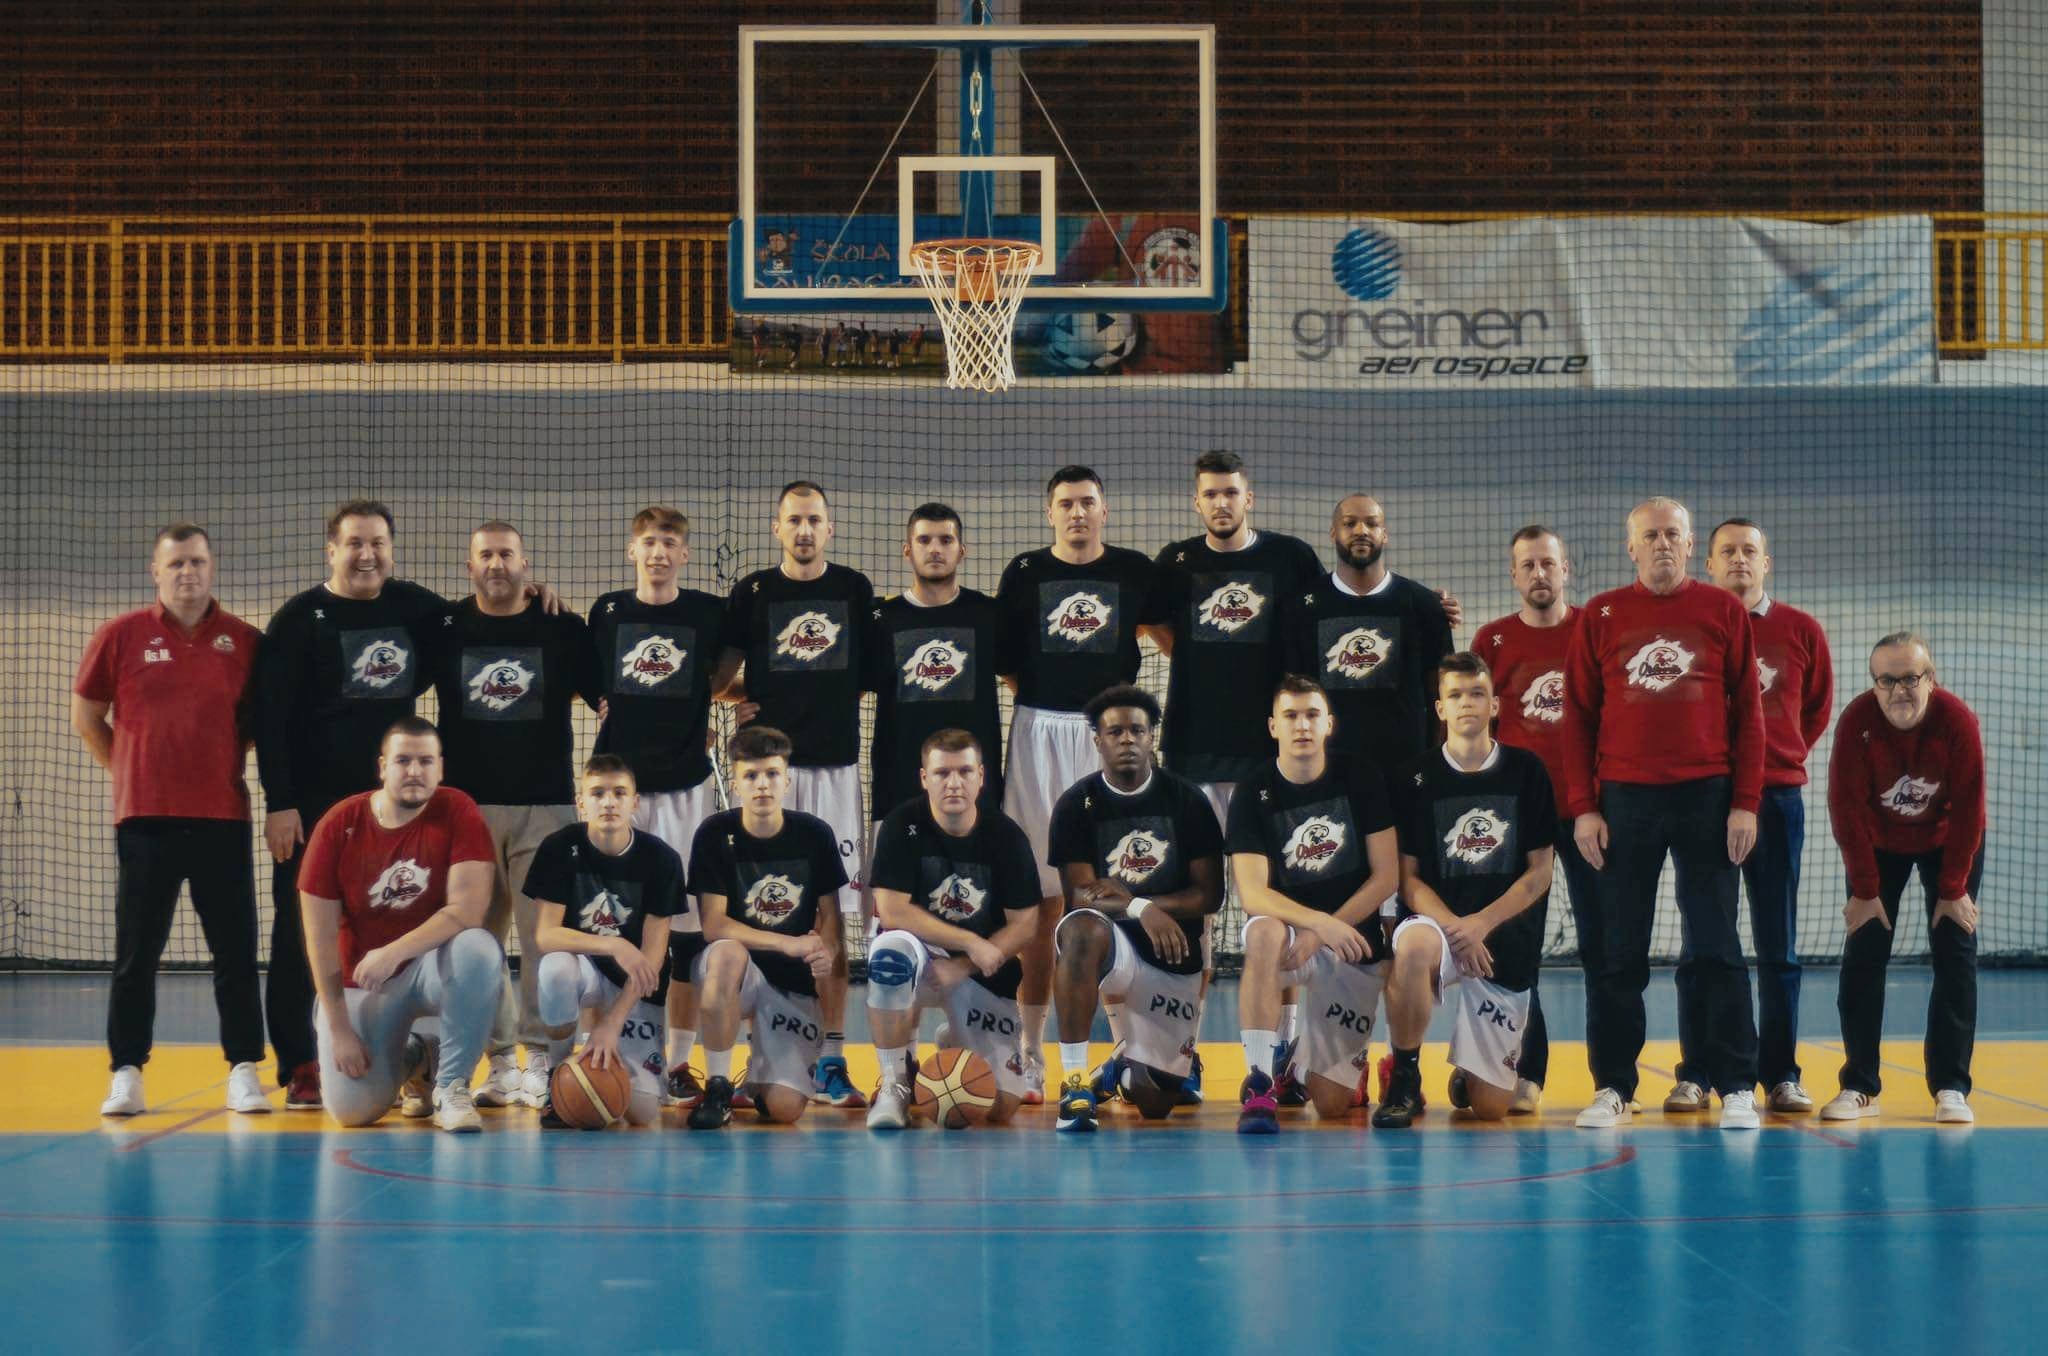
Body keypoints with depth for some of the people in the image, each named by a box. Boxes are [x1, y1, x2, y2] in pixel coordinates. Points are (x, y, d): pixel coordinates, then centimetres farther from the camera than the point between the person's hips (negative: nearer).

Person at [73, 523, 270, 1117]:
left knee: (236, 950, 2)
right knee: (136, 952, 3)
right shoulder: (120, 636, 1)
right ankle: (126, 1074, 9)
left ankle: (243, 1070, 9)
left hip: (223, 819, 1)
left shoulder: (245, 641, 2)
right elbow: (86, 717, 9)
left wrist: (224, 759, 5)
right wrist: (131, 773, 8)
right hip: (145, 818, 0)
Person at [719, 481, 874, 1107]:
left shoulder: (856, 590, 9)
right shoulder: (753, 593, 7)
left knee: (831, 917, 0)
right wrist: (745, 697, -6)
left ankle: (831, 1060, 3)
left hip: (836, 765, 1)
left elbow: (873, 673, 15)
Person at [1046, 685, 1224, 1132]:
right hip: (1115, 945, -2)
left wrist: (1126, 898, -16)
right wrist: (1143, 910, -30)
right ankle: (1074, 1083, -34)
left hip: (1175, 958, 2)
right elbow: (1081, 896, -11)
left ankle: (1127, 1066, 40)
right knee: (1082, 929, -41)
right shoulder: (1076, 805, -3)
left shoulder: (1187, 800, 0)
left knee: (1155, 1103, 1)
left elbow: (1210, 895, -4)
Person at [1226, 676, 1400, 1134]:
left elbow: (1386, 877, -5)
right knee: (1263, 933, -40)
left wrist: (1320, 935, -17)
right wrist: (1319, 922, -34)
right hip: (1291, 932, -1)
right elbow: (1252, 893, -16)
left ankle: (1301, 1063, 32)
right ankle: (1259, 1086, -34)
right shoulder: (1252, 795, -6)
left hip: (1354, 948, 1)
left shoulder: (1362, 782, -2)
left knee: (1331, 1105, -6)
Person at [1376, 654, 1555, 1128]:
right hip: (1438, 921, -1)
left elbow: (1539, 873, 1)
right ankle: (1405, 1080, -19)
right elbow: (1408, 877, -1)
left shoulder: (1526, 772, 2)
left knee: (1491, 1107, -3)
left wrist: (1481, 923, -13)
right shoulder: (1418, 777, 1)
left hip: (1508, 942, 1)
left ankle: (1467, 1073, 36)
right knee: (1413, 944, -41)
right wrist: (1453, 927, -18)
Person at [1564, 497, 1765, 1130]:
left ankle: (1737, 1087, 6)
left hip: (1707, 796, -1)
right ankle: (1612, 1088, 11)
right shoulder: (1601, 616, 6)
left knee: (1717, 948, 2)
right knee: (1619, 952, 4)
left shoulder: (1723, 610, 4)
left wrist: (1745, 803, -4)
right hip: (1625, 799, 1)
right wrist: (1582, 807, -2)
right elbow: (1578, 715, 6)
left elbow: (1747, 710, 3)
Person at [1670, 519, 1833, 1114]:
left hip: (1777, 796, 1)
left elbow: (1818, 708, 16)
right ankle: (1694, 1076, 7)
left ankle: (1782, 1075, 9)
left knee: (1778, 946, 4)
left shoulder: (1801, 631, 5)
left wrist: (1780, 758, 13)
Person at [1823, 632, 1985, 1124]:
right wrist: (1864, 890, -19)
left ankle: (1951, 1088, -1)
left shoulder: (1957, 720, -26)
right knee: (1864, 954, -5)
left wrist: (1953, 889, -18)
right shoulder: (1856, 722, -26)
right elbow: (1846, 808, -21)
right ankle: (1859, 1086, 2)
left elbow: (1968, 809, -20)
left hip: (1947, 842, 0)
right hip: (1879, 843, 0)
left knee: (1955, 954, -6)